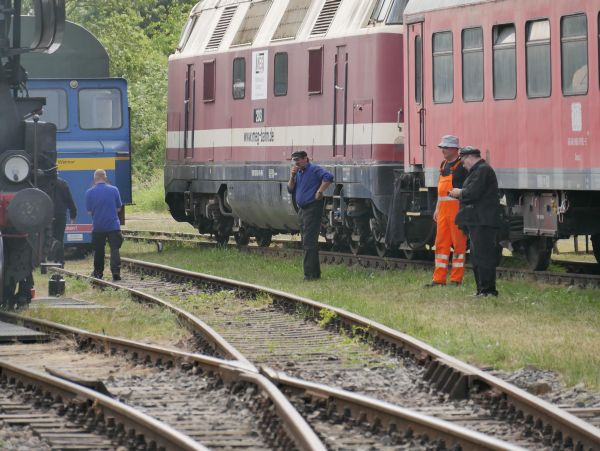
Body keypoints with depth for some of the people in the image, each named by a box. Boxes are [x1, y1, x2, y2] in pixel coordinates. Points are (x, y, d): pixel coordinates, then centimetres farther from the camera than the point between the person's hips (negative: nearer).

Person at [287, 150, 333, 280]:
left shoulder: (314, 170, -10)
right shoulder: (298, 173, 16)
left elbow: (328, 177, -25)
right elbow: (290, 190, 12)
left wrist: (319, 192, -21)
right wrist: (292, 176, -1)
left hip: (312, 209, -10)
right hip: (302, 210, 10)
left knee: (309, 242, -12)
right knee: (306, 243, 12)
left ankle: (310, 273, -14)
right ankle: (315, 272, 19)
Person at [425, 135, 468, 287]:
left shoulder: (462, 166, -9)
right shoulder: (444, 165, 17)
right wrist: (437, 209, 21)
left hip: (457, 209, -8)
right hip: (443, 210, 8)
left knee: (458, 244, -2)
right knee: (441, 244, 8)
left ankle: (456, 279, 2)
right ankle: (439, 279, 11)